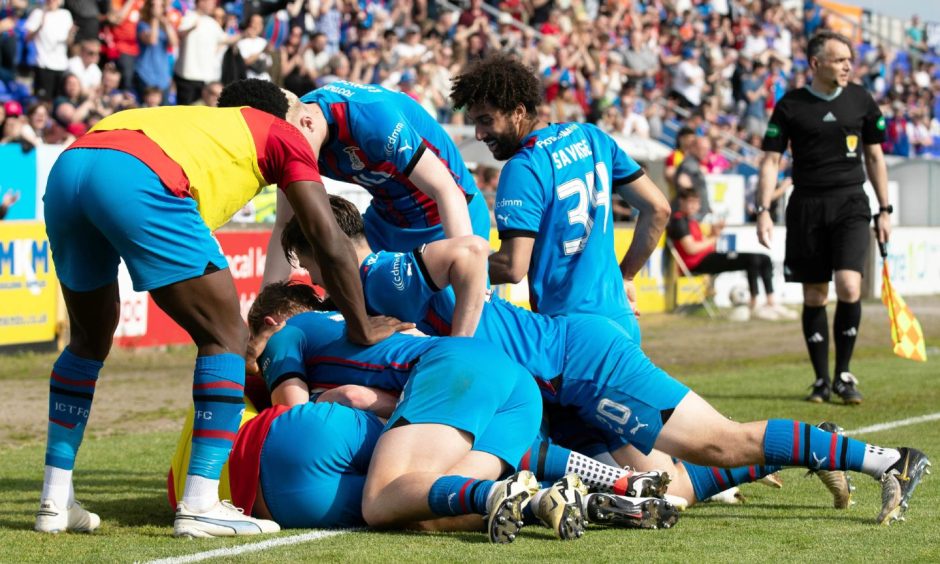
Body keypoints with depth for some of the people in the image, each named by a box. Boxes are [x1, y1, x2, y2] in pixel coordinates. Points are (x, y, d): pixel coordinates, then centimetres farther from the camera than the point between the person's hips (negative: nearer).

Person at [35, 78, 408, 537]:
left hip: (65, 169, 7)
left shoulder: (197, 121, 43)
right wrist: (361, 329, 30)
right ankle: (200, 506, 0)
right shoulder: (281, 134, 26)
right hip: (137, 178, -7)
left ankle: (55, 502, 25)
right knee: (225, 337, 7)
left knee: (90, 339, 26)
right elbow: (330, 242, 18)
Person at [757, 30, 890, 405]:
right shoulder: (791, 106, 0)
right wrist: (763, 210, -8)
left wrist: (884, 210, 11)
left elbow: (875, 157, 13)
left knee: (849, 287, -16)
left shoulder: (861, 100, 6)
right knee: (814, 296, 3)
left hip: (850, 204, 0)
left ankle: (843, 375, -2)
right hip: (807, 206, 0)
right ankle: (821, 380, 15)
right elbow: (771, 160, 2)